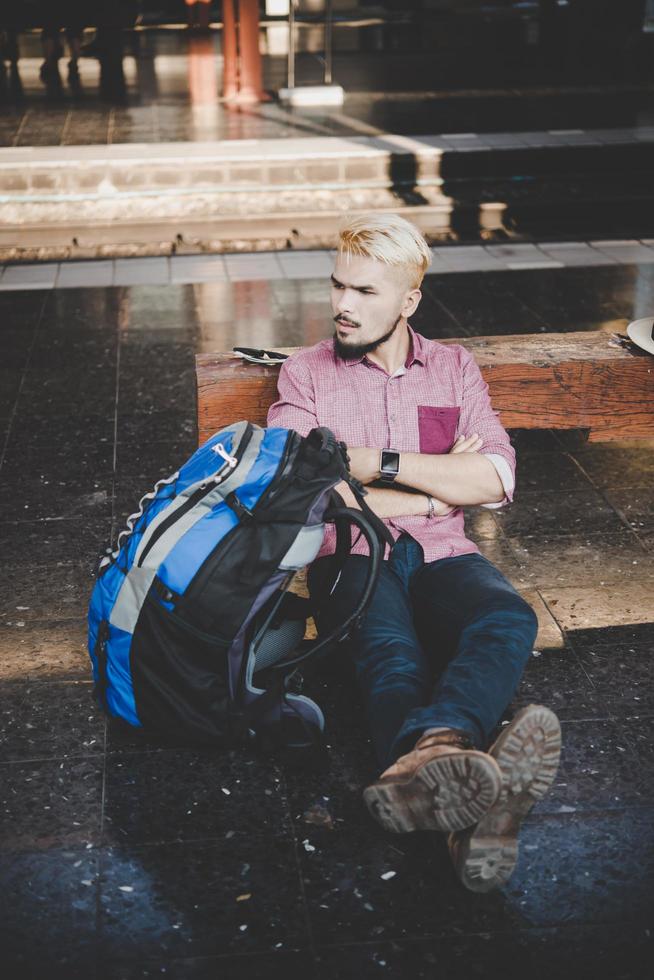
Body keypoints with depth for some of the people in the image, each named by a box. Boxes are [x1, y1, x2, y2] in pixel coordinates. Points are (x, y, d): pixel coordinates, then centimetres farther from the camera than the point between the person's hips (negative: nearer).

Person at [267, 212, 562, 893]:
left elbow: (495, 481, 3)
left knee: (508, 618, -33)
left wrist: (380, 462, -6)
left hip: (441, 554, 2)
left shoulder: (455, 368, 18)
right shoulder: (305, 374, 12)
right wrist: (436, 490, -1)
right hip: (352, 556, -2)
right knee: (389, 648, -36)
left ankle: (424, 760, -65)